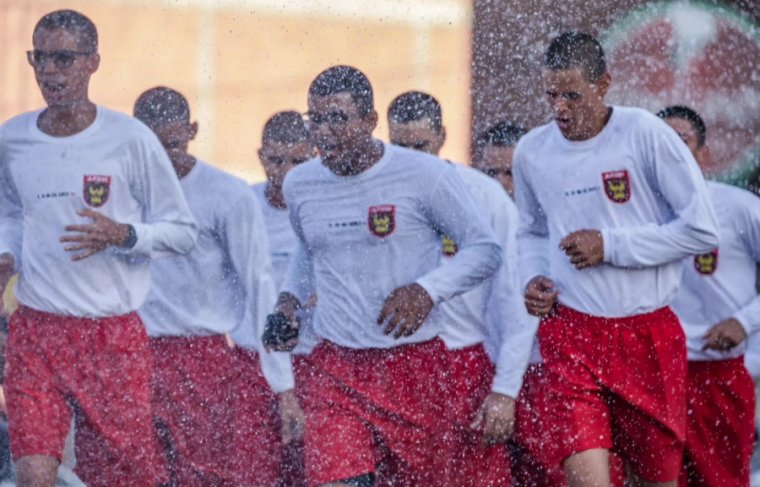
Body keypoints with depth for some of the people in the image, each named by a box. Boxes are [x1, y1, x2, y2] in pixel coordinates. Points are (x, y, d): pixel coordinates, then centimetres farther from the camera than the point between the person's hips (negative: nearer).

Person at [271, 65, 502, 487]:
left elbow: (485, 249, -3)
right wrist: (290, 296, 9)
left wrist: (428, 290, -17)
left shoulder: (425, 176, -8)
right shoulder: (299, 185, 6)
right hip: (335, 368, 3)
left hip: (414, 367, -2)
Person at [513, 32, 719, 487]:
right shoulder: (532, 151, 4)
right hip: (571, 333, 1)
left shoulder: (644, 133, -8)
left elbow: (703, 230, -9)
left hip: (649, 333, -1)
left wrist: (611, 245, -13)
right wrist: (533, 278, 2)